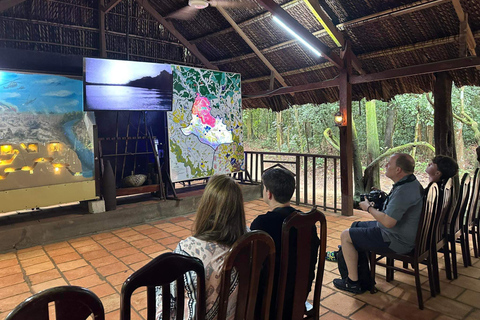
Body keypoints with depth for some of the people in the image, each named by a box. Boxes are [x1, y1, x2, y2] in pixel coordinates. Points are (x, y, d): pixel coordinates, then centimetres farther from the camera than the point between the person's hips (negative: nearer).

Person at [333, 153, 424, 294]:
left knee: (346, 236, -6)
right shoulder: (411, 182, 6)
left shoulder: (404, 190, -29)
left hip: (397, 241, -11)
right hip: (401, 233, 11)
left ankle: (353, 282, 2)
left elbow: (388, 222, -31)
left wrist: (369, 208, -16)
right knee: (355, 226, 22)